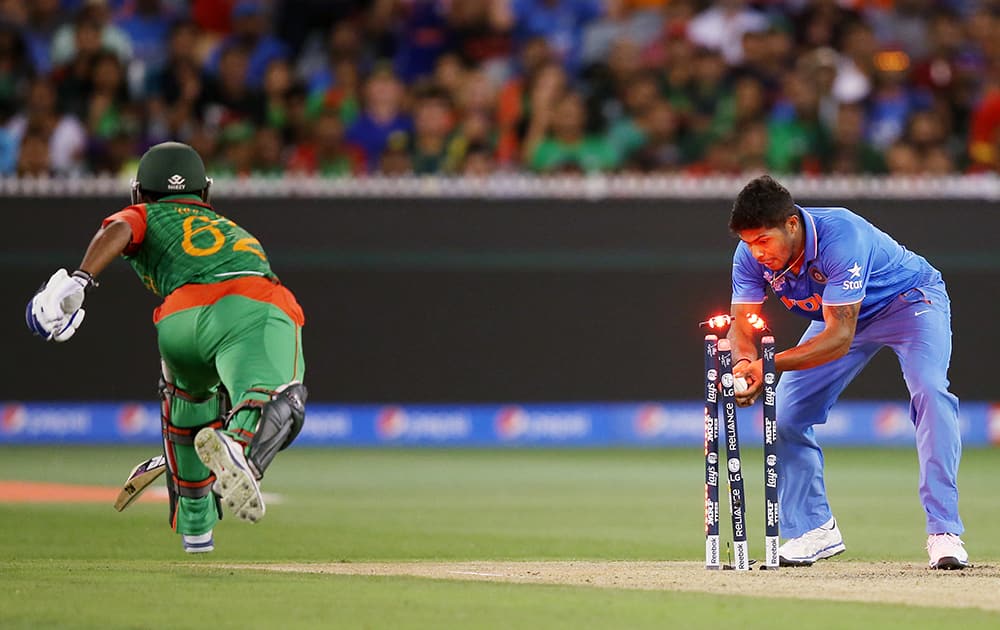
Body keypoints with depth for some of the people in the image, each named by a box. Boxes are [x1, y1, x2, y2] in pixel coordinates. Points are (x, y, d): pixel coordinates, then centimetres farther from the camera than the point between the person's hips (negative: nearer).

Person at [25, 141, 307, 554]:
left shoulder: (146, 216, 32)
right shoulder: (230, 228, 44)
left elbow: (117, 230, 3)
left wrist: (79, 281, -12)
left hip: (184, 314, 0)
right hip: (263, 309, 0)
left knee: (185, 389, 32)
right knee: (280, 406, -25)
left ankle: (195, 524, 39)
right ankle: (239, 447, -59)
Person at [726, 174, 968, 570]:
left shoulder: (841, 237, -40)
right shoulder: (752, 256, -22)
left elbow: (840, 337, -41)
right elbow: (742, 325, -20)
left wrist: (770, 365, -50)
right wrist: (745, 363, -43)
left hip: (910, 300, -6)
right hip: (841, 314, 6)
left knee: (930, 391, -29)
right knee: (785, 414, -5)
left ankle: (944, 533, -30)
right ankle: (815, 529, 9)